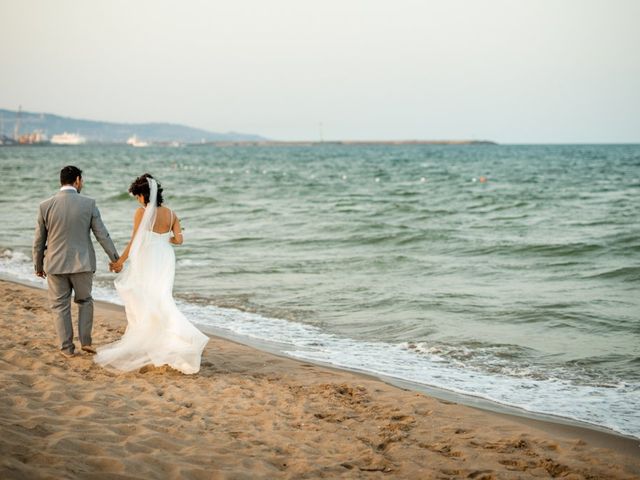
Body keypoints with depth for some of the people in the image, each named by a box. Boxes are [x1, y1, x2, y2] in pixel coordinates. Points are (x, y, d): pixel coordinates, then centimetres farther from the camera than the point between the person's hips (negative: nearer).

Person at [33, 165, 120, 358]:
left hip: (55, 264, 0)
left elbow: (39, 241, 1)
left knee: (60, 306, 12)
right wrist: (115, 258, 7)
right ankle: (85, 341, 15)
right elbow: (102, 235, -5)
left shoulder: (45, 206, -6)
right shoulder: (88, 204, -8)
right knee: (84, 301, 20)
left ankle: (67, 348, 14)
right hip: (82, 263, 0)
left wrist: (38, 265, 14)